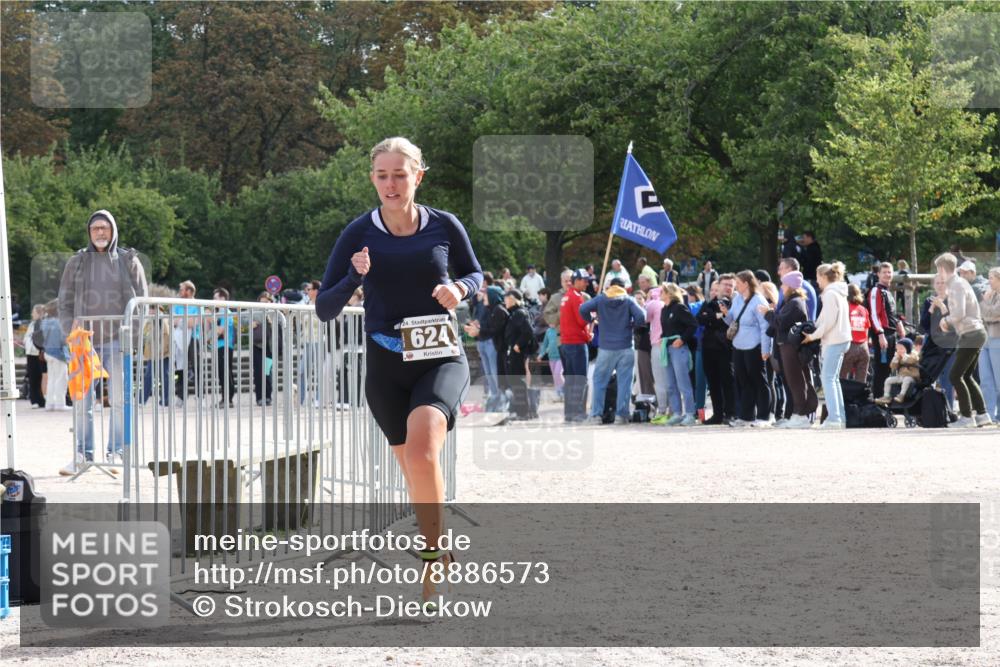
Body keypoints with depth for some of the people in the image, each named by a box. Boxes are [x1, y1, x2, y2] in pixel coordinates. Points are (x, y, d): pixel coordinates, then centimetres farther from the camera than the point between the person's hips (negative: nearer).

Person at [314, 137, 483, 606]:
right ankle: (437, 562, 29)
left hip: (441, 359, -2)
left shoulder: (444, 227, -3)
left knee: (420, 451, -27)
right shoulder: (360, 234, -3)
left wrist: (460, 289, -8)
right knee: (415, 469, 9)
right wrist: (354, 277, -23)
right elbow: (324, 309, -4)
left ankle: (432, 552, -13)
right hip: (385, 367, 2)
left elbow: (474, 273, 16)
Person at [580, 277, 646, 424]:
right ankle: (621, 415, -1)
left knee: (600, 381, 7)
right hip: (625, 348, -1)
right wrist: (631, 325, 8)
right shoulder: (629, 301, 2)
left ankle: (596, 414, 1)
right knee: (624, 382, 3)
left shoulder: (601, 299, 4)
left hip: (605, 348, 1)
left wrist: (590, 320, 9)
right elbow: (641, 316, -11)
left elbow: (583, 309, -9)